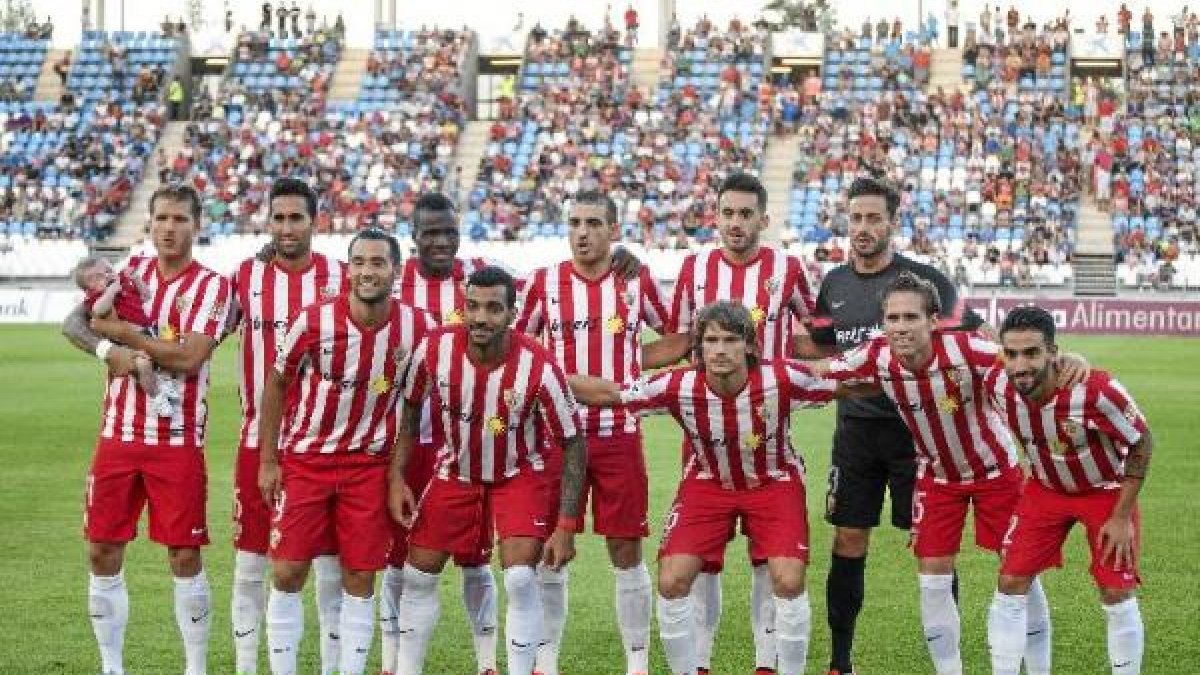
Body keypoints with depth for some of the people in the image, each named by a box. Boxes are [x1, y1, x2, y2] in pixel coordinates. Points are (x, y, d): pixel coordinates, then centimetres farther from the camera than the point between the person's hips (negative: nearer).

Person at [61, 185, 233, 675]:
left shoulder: (211, 285, -6)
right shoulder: (130, 270, 8)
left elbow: (188, 358, -18)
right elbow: (72, 322, 3)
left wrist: (125, 333, -11)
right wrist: (108, 349, -16)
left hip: (178, 441, -4)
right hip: (118, 435, 4)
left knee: (185, 558, -1)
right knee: (102, 554, 4)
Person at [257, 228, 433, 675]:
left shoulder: (418, 328, -10)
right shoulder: (314, 321, -15)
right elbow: (276, 385, -2)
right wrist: (268, 461, -2)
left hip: (369, 465, 1)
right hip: (304, 458, -1)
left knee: (361, 578, 2)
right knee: (287, 573, -2)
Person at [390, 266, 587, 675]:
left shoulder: (539, 368, -28)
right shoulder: (435, 349, -21)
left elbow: (573, 444, -17)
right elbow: (411, 408, -1)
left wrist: (566, 526, -18)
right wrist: (396, 477, -5)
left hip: (517, 475, -3)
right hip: (455, 471, 3)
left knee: (520, 580, -18)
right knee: (418, 576, 5)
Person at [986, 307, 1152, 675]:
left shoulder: (1095, 390, -36)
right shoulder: (998, 386, -23)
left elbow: (1142, 443, -19)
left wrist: (1121, 517, -17)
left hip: (1106, 491, -3)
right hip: (1045, 489, 4)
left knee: (1117, 595, -6)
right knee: (1010, 583, -2)